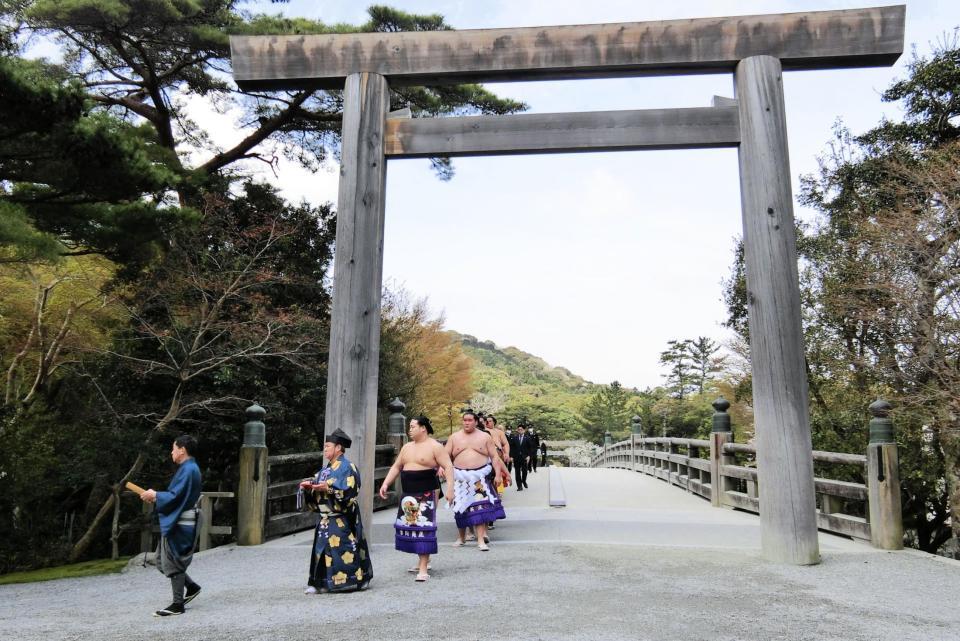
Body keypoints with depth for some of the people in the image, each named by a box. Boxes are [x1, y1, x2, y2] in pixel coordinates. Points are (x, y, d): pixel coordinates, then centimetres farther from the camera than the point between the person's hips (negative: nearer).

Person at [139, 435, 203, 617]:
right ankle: (191, 587, 26)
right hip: (176, 522, 10)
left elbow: (175, 497, -23)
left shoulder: (188, 470, -19)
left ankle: (178, 605, 8)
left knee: (172, 563, -1)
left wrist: (155, 496, -11)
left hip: (179, 525, -10)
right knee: (164, 561, 17)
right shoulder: (187, 468, 13)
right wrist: (156, 496, 9)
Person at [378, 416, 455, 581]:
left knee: (423, 528, -10)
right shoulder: (407, 447, 14)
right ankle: (423, 560, 26)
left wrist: (450, 488, -22)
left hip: (426, 494, -7)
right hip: (408, 494, 8)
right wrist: (386, 484, 8)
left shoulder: (435, 447, -8)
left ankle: (423, 568, -7)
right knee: (410, 526, 11)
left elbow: (448, 467, -12)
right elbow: (396, 467, 19)